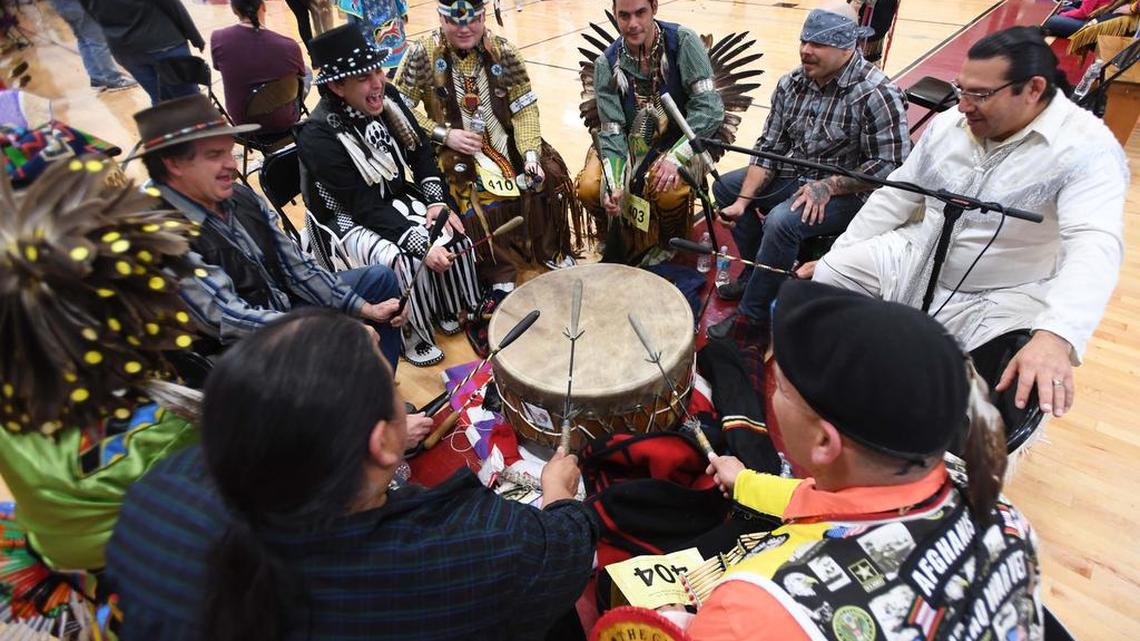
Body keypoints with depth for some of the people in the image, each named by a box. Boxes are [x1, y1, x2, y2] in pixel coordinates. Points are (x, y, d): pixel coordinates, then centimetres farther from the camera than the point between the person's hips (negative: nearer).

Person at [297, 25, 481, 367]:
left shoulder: (387, 97, -9)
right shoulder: (318, 136, -27)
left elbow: (420, 150, 2)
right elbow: (365, 208, -29)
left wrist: (437, 202, -12)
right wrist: (423, 246, -34)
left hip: (393, 198, 6)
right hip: (346, 219, -6)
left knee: (451, 232, -12)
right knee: (404, 261, -28)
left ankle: (448, 311, 9)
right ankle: (412, 337, -4)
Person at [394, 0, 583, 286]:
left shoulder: (503, 51, -3)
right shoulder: (423, 53, -8)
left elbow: (525, 109, -5)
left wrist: (531, 155, -20)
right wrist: (444, 134, -18)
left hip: (506, 141, 3)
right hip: (454, 150, -3)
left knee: (549, 180, -13)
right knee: (478, 205, -29)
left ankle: (554, 255, 9)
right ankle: (501, 275, -7)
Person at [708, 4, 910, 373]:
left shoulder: (877, 94, -21)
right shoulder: (792, 83, -2)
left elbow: (889, 166, -19)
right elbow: (769, 147, -2)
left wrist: (826, 187, -26)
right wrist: (744, 200, -13)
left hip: (848, 192, -8)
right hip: (795, 175, 8)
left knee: (782, 221, -33)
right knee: (725, 186, 6)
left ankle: (751, 322, -18)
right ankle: (759, 272, 15)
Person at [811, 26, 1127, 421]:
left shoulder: (1087, 148, -19)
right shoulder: (949, 124, -1)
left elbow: (1094, 247, -33)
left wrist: (1055, 337, -50)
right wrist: (835, 256, 1)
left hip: (1004, 301, -5)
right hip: (915, 261, 5)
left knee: (1017, 392, -27)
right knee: (829, 275, -8)